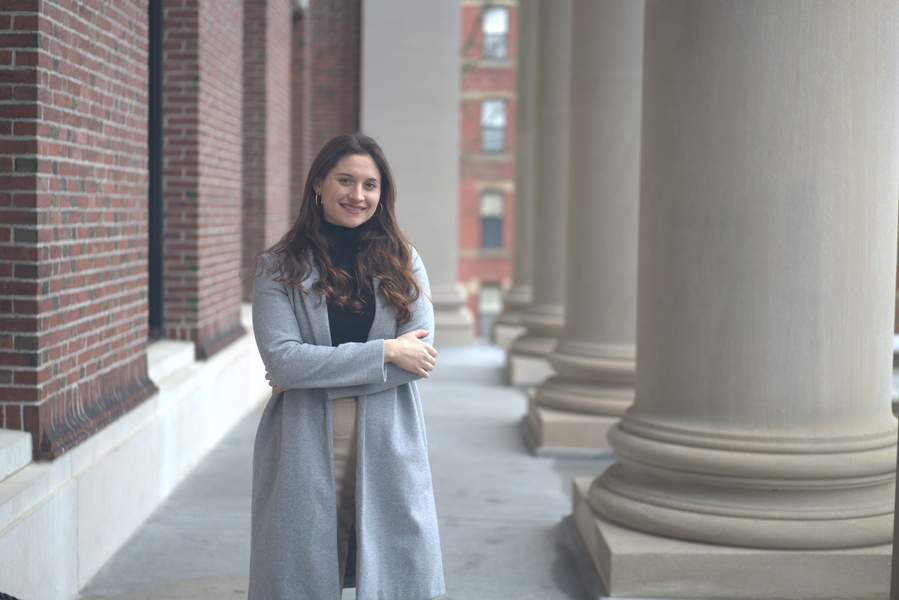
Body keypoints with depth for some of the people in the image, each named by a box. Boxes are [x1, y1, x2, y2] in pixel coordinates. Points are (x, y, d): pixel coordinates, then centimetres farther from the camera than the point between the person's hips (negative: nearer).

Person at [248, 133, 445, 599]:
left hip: (387, 447, 2)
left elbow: (419, 355, -5)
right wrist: (384, 353, -12)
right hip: (306, 451, -1)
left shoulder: (403, 263, 8)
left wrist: (312, 372, -10)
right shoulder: (279, 267, 3)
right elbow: (281, 358, -10)